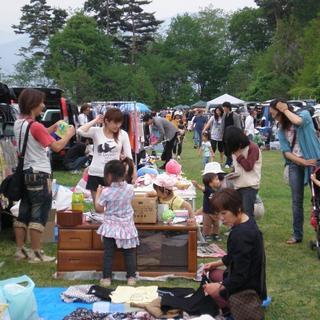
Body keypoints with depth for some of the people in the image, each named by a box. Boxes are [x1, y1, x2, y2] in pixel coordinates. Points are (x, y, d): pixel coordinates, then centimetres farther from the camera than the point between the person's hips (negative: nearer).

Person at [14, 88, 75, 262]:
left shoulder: (18, 124, 8)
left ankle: (20, 250, 20)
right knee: (39, 214, -1)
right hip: (39, 175, -9)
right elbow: (57, 147, -17)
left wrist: (52, 128, 12)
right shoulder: (36, 126, -18)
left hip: (25, 173, 9)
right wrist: (68, 134, -2)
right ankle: (36, 253, 3)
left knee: (23, 213, 13)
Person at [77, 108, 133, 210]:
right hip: (96, 175, 0)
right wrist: (95, 121, -11)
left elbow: (128, 156, 2)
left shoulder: (123, 134, -1)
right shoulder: (96, 131, -4)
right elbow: (80, 131, -23)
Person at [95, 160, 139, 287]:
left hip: (110, 227, -2)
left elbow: (99, 209, -9)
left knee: (108, 253, 7)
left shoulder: (106, 192, -18)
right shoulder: (130, 188, -8)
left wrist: (98, 193, 3)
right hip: (126, 226, 3)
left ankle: (106, 278, 11)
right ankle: (131, 277, 14)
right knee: (129, 253, 11)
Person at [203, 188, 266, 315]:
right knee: (213, 273, 22)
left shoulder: (242, 235, -30)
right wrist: (216, 263, 14)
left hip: (248, 288, -10)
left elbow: (241, 276, -27)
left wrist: (220, 286, -17)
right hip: (253, 279, 10)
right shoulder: (247, 221, 1)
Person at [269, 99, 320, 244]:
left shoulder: (304, 114, -4)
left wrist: (285, 110, -13)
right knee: (296, 201, 6)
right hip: (295, 164, 5)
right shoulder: (281, 129, 9)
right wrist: (303, 162, -14)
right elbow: (286, 151, -1)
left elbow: (298, 121, -29)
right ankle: (297, 234, 15)